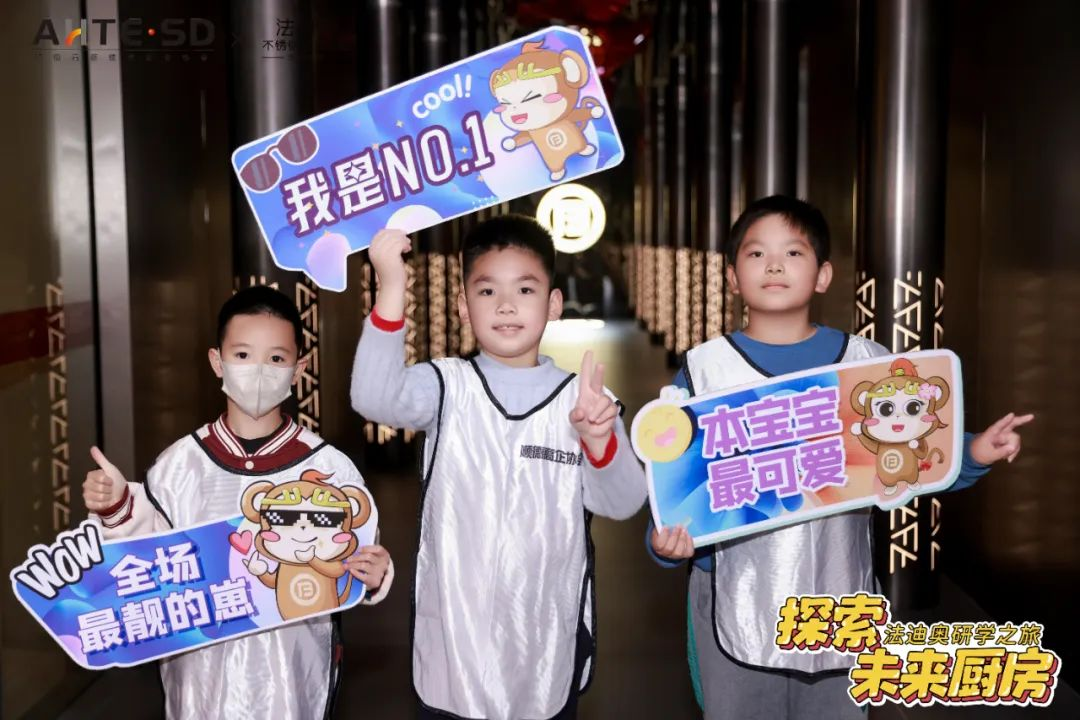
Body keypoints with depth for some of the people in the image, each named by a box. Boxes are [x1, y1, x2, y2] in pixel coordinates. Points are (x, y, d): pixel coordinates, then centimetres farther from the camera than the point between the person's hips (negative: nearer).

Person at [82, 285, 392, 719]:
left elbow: (351, 569, -3)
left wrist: (372, 576, -23)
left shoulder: (328, 467, -9)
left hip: (291, 668, -1)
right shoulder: (183, 462, -3)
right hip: (203, 666, 2)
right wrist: (118, 508, -11)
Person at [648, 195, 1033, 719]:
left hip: (838, 605, 2)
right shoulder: (703, 370, -4)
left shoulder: (867, 362, 0)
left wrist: (974, 455, -10)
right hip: (736, 607, -1)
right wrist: (666, 540, -21)